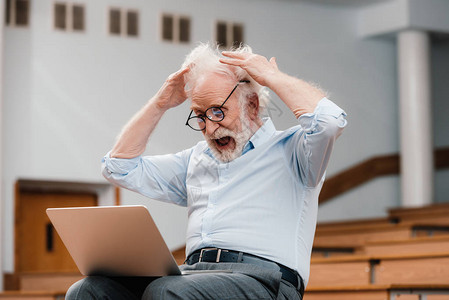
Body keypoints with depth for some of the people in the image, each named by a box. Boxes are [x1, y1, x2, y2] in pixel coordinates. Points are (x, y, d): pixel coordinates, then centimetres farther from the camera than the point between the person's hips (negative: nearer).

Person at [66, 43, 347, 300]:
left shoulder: (288, 149, 10)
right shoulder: (197, 159, 30)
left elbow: (329, 120, -12)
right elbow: (120, 167, 30)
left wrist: (272, 76, 1)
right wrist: (161, 103, 22)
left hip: (263, 275, -6)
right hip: (195, 273, 6)